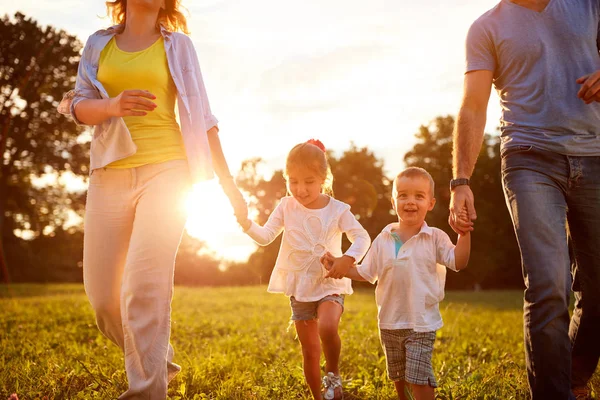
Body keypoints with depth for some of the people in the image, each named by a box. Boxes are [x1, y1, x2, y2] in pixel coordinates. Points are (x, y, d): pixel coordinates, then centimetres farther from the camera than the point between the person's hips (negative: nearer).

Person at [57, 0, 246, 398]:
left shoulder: (177, 45, 10)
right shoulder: (99, 44, 16)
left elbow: (201, 115, 7)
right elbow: (79, 106, 7)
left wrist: (227, 180, 2)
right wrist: (112, 105, -17)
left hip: (165, 169, -3)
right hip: (110, 174, 3)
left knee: (145, 284, -18)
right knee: (102, 293, 1)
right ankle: (158, 361, 25)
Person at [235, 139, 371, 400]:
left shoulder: (337, 210, -8)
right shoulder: (286, 207, -2)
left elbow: (362, 237, -11)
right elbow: (265, 237, -7)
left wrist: (348, 259, -30)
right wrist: (246, 223, -27)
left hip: (330, 284, -3)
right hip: (299, 288, 3)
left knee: (327, 328, -31)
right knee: (309, 351, 8)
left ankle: (333, 375, -5)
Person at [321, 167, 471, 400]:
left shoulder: (435, 238, -6)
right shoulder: (383, 240, 2)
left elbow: (458, 262, -13)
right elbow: (366, 273, 9)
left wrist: (464, 233, -23)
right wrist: (337, 265, 1)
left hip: (422, 323, -4)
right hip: (389, 323, 4)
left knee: (418, 376, -10)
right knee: (398, 377, 19)